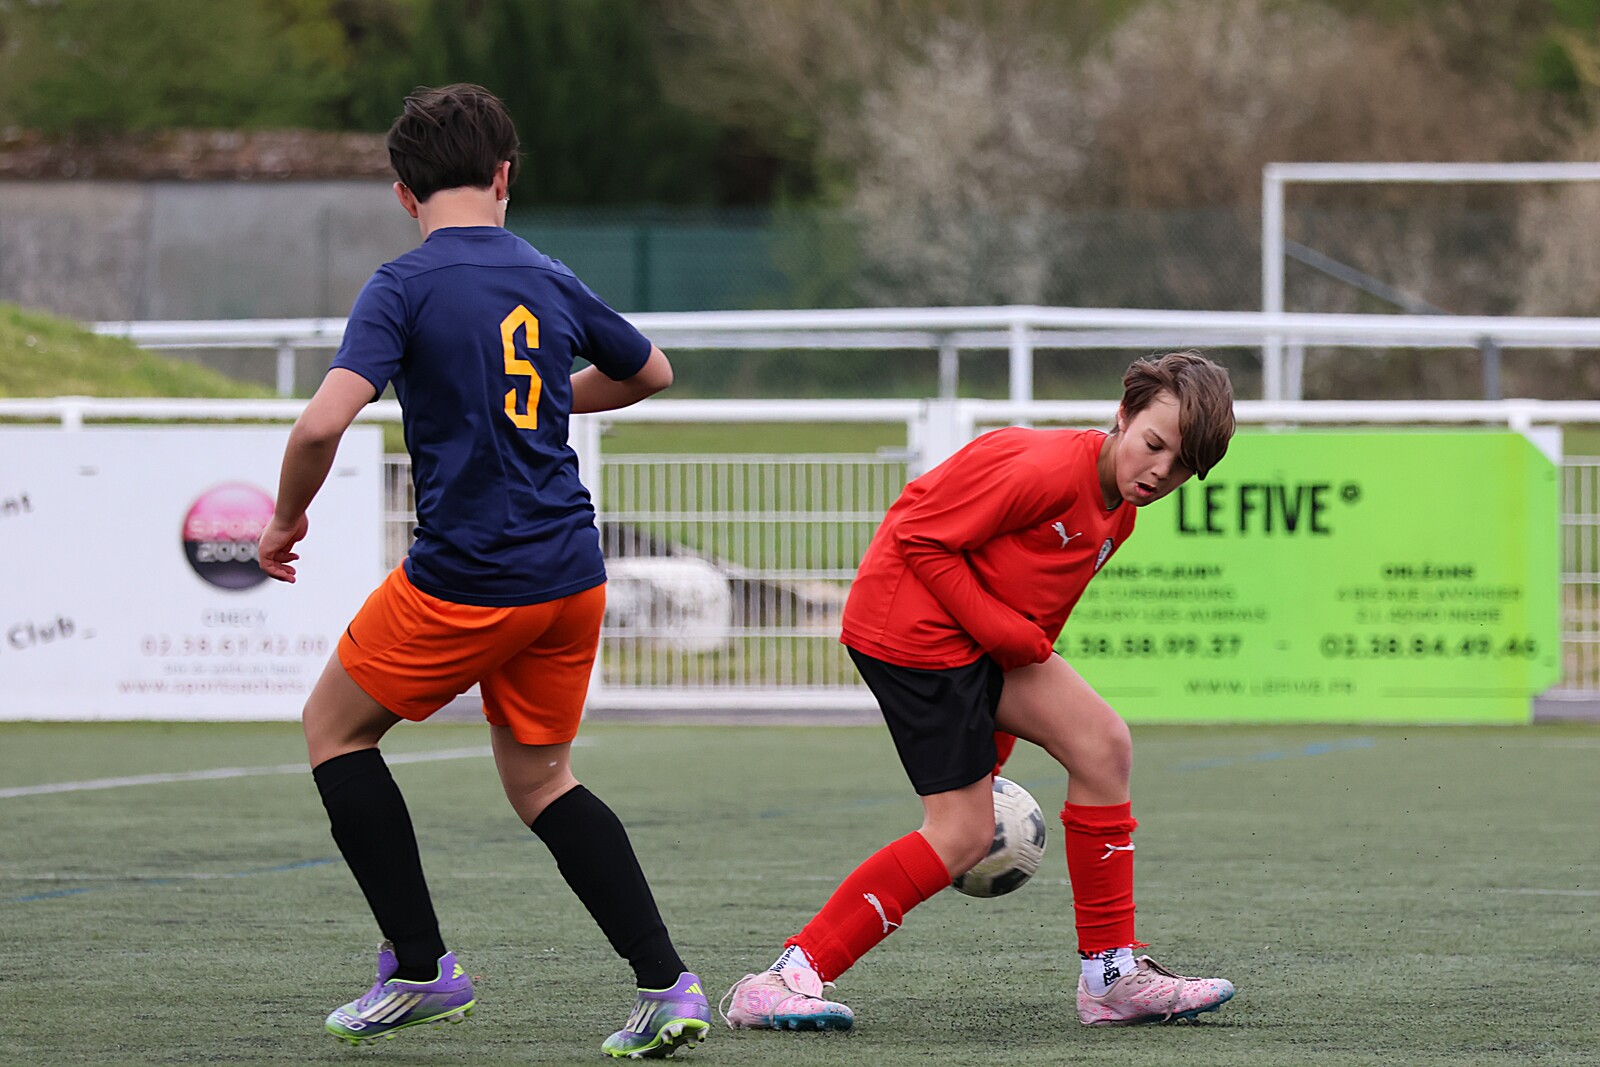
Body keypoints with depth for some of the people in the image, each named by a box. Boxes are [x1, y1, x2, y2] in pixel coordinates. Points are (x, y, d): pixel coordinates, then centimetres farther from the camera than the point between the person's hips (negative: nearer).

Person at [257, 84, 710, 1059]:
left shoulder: (406, 286, -9)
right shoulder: (550, 281, 9)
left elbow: (324, 421, -21)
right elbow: (650, 373, 27)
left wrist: (287, 517, -3)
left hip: (464, 578, -6)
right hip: (572, 573, 6)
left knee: (335, 726, 16)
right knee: (541, 781, 19)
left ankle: (422, 967, 12)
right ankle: (668, 984, 5)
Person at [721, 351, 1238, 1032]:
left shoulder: (1117, 514, 10)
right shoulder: (1047, 467, -21)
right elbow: (920, 538, -19)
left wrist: (991, 753, 18)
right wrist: (1006, 631, -18)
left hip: (982, 641, 9)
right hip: (911, 627, -9)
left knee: (1102, 745, 1)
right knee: (961, 833, -10)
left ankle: (1111, 977, 7)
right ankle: (785, 978, -8)